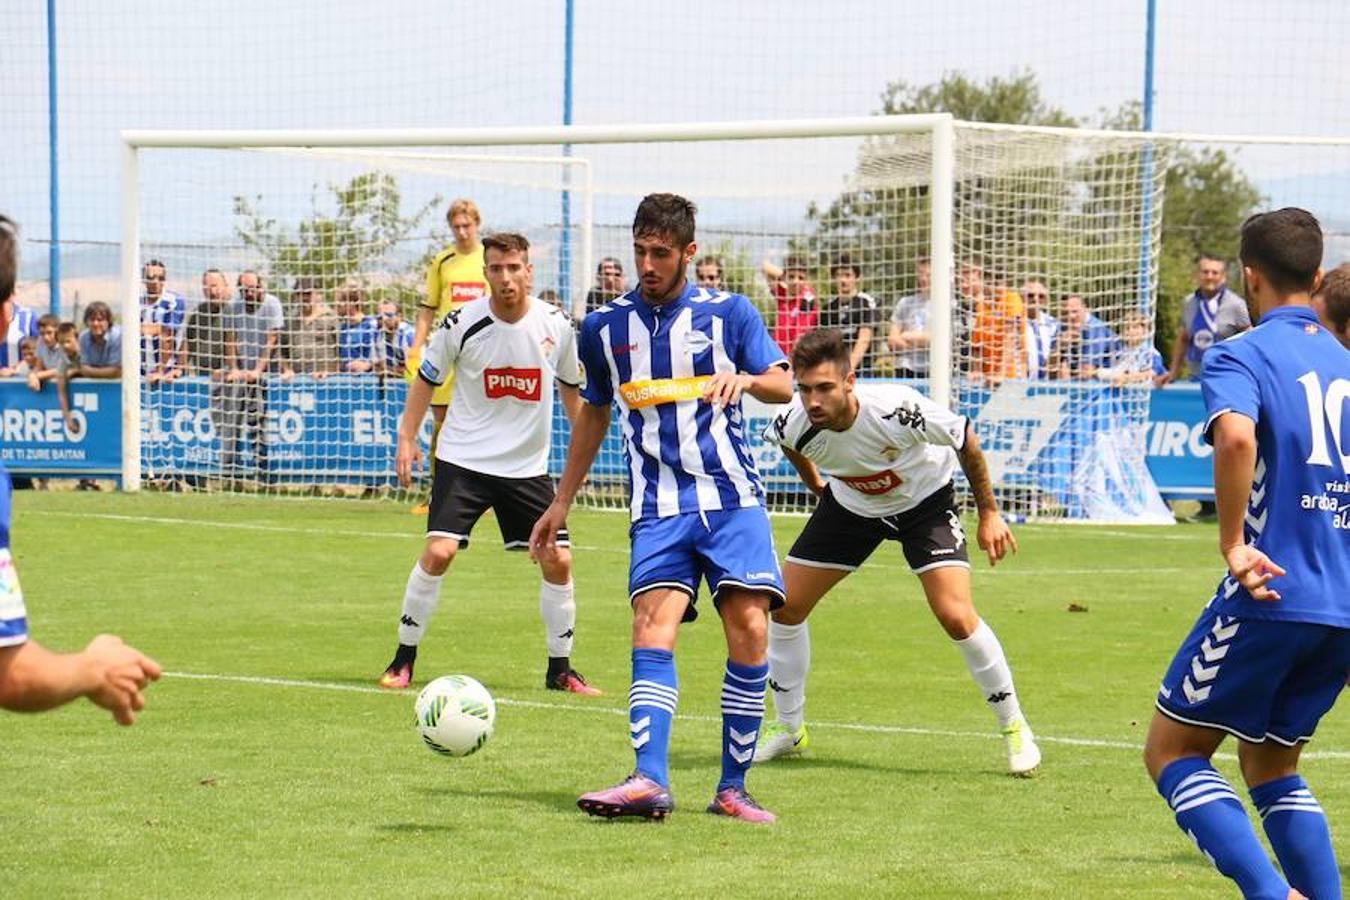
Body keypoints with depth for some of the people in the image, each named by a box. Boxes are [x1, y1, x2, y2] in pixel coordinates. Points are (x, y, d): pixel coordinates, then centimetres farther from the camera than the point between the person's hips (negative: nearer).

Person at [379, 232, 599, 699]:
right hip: (464, 461, -2)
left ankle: (560, 668, 13)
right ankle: (404, 660, 0)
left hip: (528, 466, 2)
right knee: (438, 552, -15)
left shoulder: (556, 326, -4)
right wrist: (407, 438, -1)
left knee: (557, 560, -3)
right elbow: (426, 379, 5)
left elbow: (571, 387, 14)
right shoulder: (462, 323, -10)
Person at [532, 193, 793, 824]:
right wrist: (561, 502, 26)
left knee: (749, 630, -12)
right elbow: (594, 412, 24)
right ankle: (649, 781, -29)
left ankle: (732, 789, -2)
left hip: (732, 497, -1)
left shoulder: (729, 313, 5)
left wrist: (743, 378, -20)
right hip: (658, 507, 1)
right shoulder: (604, 327, 12)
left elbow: (783, 386, 3)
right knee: (654, 627, -19)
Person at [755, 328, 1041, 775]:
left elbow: (965, 438, -18)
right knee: (785, 605, -2)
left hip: (924, 501, -4)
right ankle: (789, 728, 18)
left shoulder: (896, 410, -38)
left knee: (956, 616, -19)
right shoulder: (794, 425, -27)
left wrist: (989, 513, -11)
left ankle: (1014, 727, -1)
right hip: (851, 504, 4)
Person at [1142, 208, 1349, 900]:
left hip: (1272, 594, -6)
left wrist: (1232, 545, -20)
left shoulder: (1238, 356, -4)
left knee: (1171, 751, 5)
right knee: (1270, 765, 21)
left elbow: (1236, 435, -26)